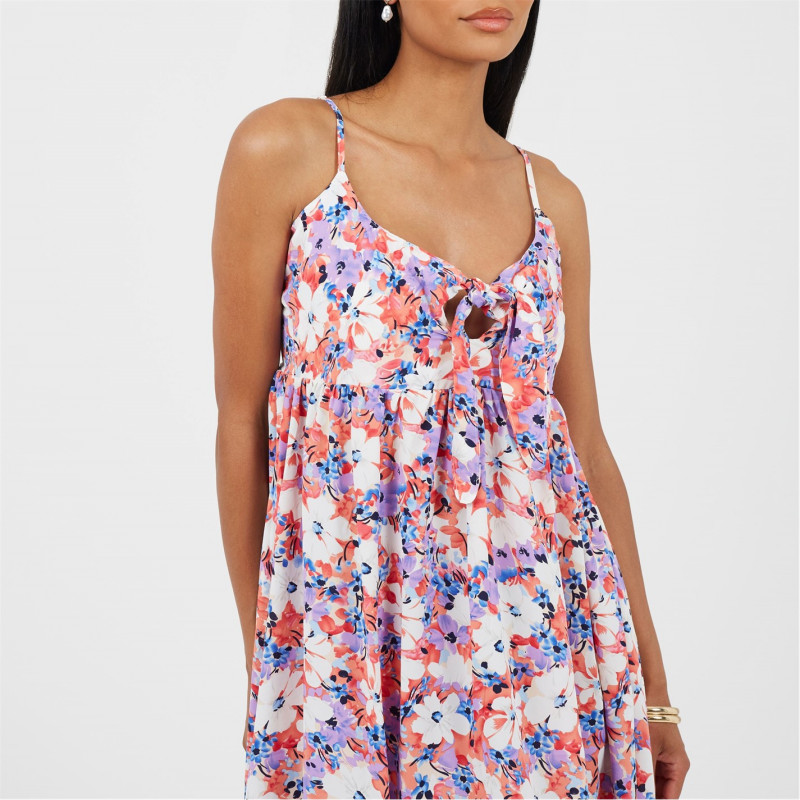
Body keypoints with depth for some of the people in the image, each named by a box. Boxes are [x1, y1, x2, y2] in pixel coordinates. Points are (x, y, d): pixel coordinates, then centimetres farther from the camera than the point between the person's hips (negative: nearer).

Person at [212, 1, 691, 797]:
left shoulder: (551, 198, 6)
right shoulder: (285, 148, -6)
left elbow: (586, 445, 9)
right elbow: (241, 418, -3)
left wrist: (654, 686, 11)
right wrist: (258, 656, 2)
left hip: (543, 640, 4)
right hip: (350, 651, -3)